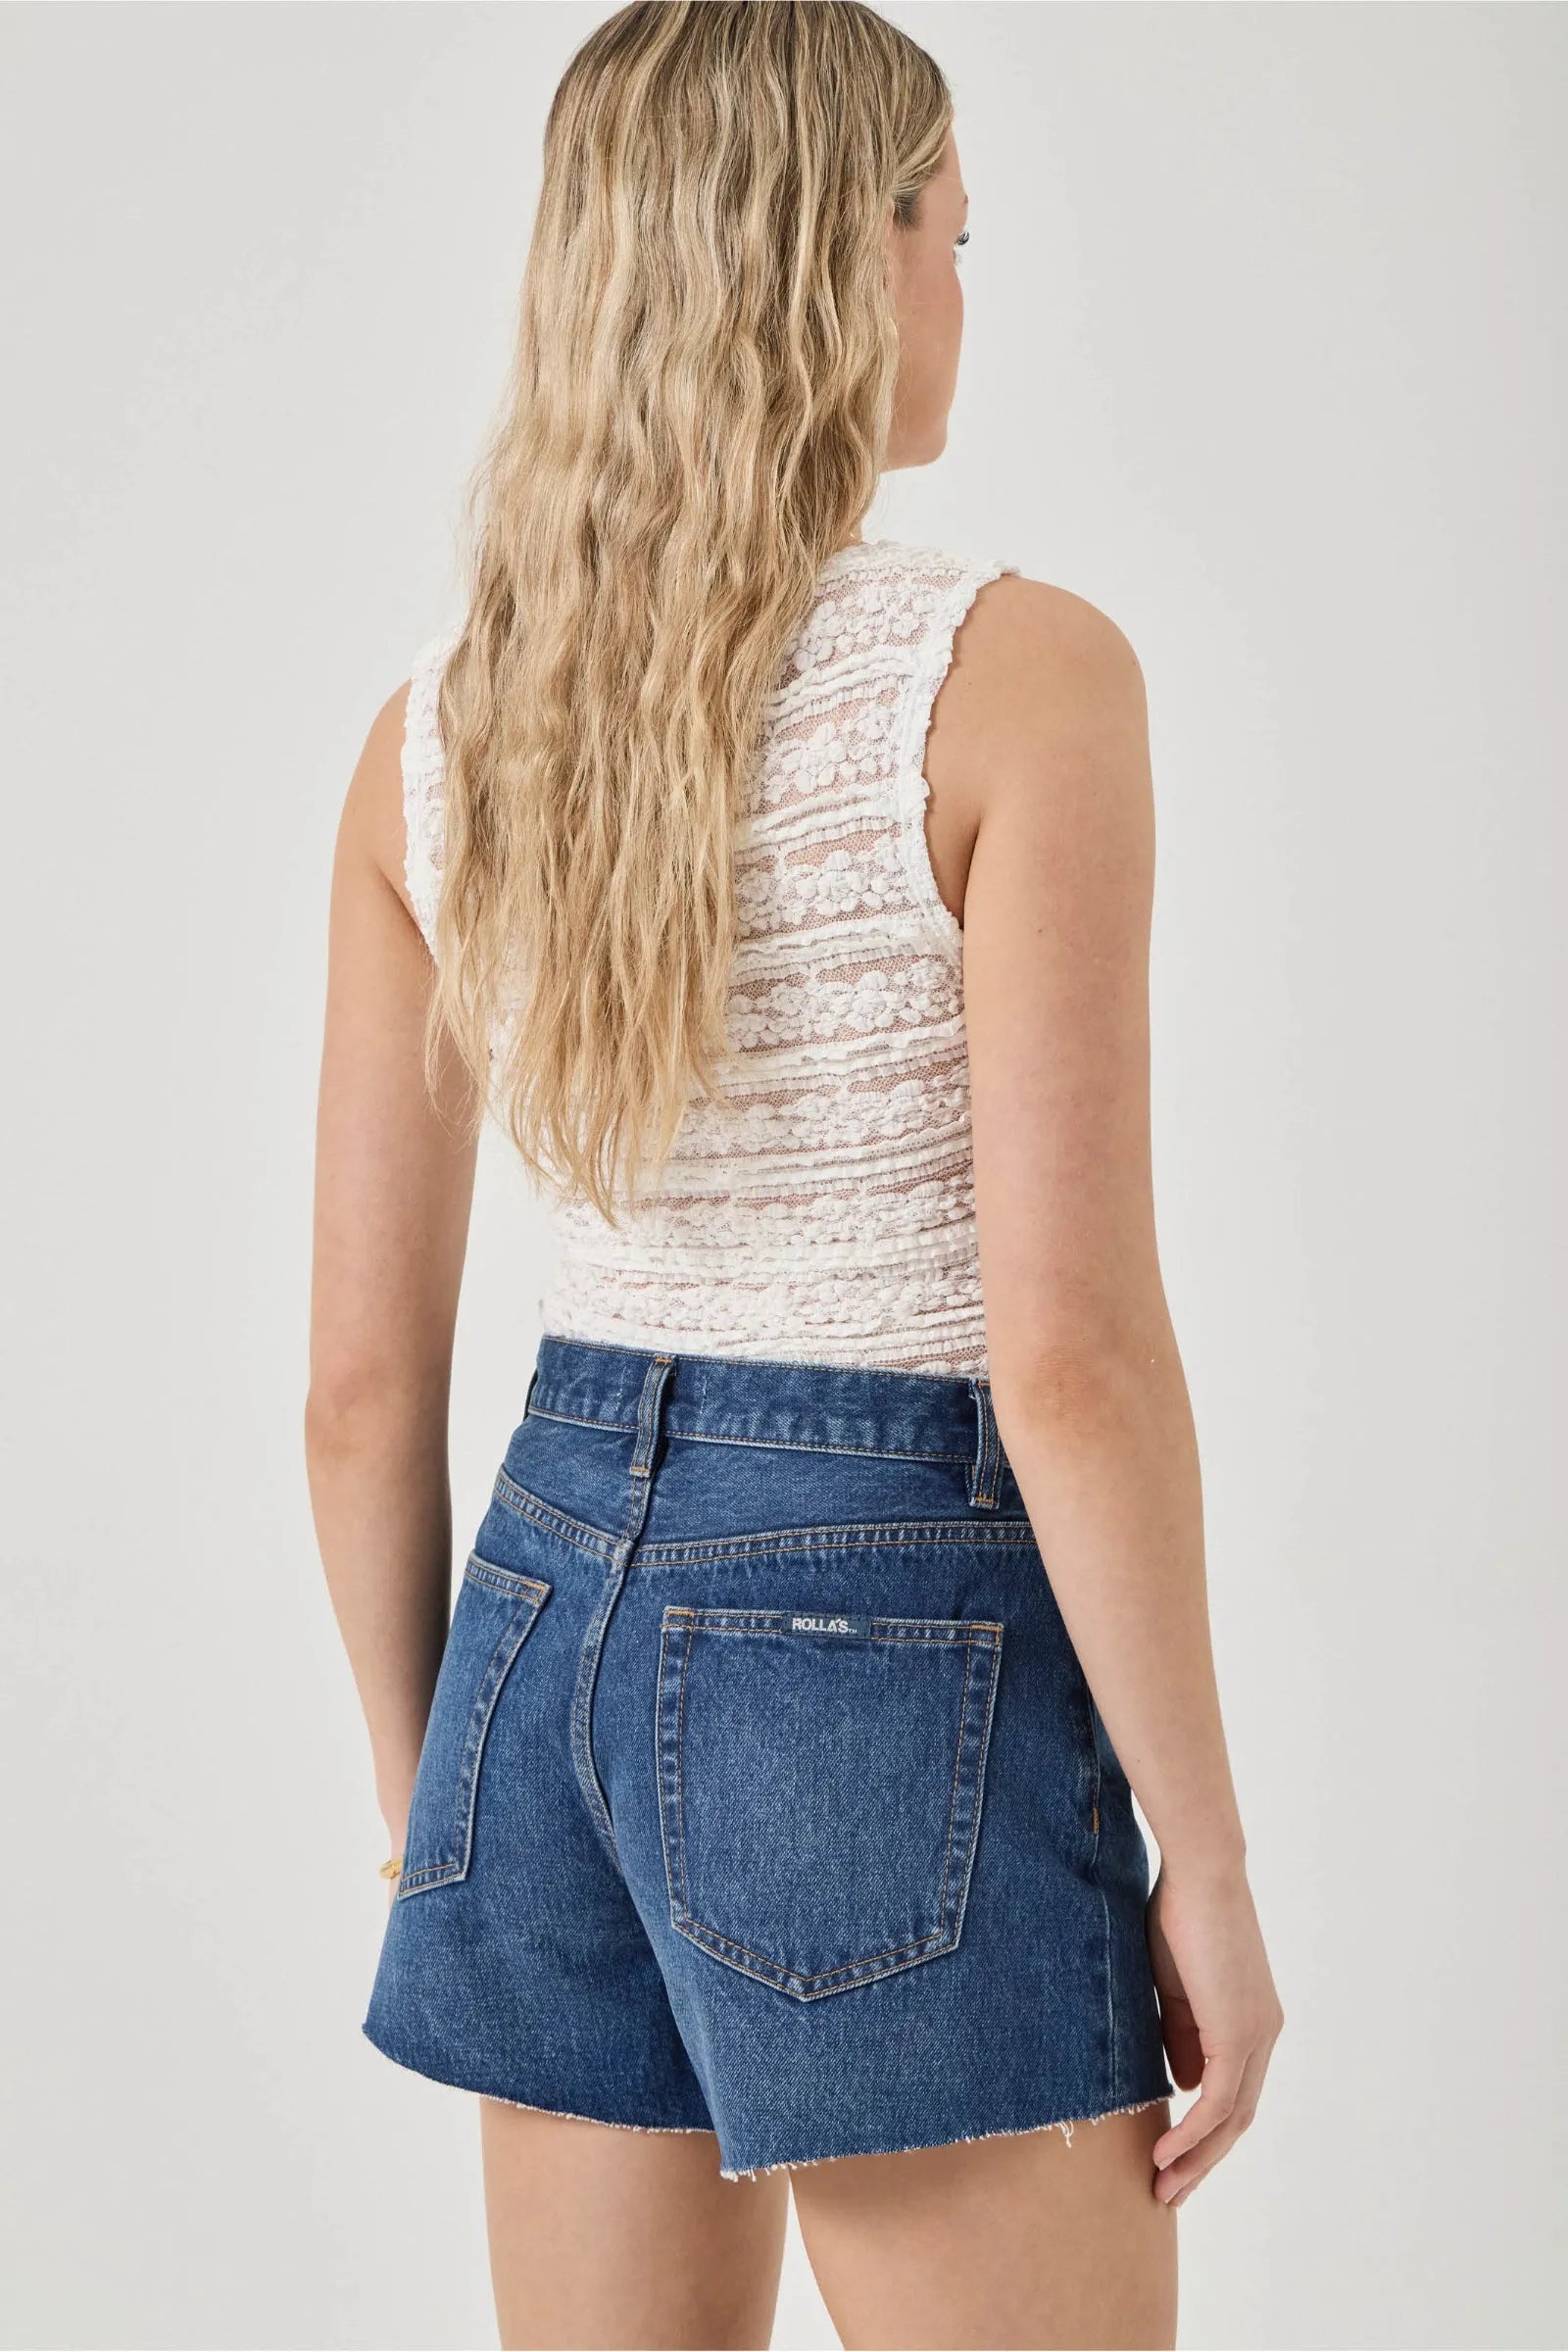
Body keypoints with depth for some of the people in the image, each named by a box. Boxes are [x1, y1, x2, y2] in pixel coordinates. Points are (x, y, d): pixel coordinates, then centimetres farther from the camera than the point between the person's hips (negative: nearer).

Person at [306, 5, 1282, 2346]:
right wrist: (1209, 1857, -9)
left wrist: (426, 1802, 17)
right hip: (896, 1648, -6)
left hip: (560, 1613, 6)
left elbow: (362, 1372, 4)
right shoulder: (1014, 671, -14)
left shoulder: (436, 734, 2)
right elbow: (1071, 1353, -19)